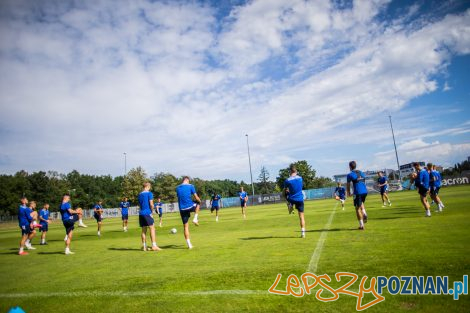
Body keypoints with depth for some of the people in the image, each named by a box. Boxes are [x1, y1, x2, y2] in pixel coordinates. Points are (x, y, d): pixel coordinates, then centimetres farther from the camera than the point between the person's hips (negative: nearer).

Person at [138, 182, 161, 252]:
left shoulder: (140, 194, 15)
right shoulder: (149, 193, -6)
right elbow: (151, 204, -11)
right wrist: (151, 210, 5)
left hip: (141, 213, 7)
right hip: (147, 213, -7)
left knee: (144, 230, 10)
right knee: (152, 228, -5)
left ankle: (144, 246, 12)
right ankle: (154, 245, -11)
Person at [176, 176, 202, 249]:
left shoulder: (178, 188, 9)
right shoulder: (190, 186, -4)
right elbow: (196, 198, -4)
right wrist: (199, 201, 17)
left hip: (182, 209, 3)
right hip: (190, 207, -3)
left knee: (185, 226, 10)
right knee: (198, 203, 31)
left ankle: (189, 244, 10)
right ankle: (195, 219, 17)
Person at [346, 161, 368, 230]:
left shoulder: (350, 175, 0)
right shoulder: (361, 173, 17)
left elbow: (348, 185, 4)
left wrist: (349, 193, 20)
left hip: (357, 193, -6)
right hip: (365, 191, 6)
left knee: (358, 208, 4)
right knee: (361, 203, 33)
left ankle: (361, 225, 4)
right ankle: (364, 213, 6)